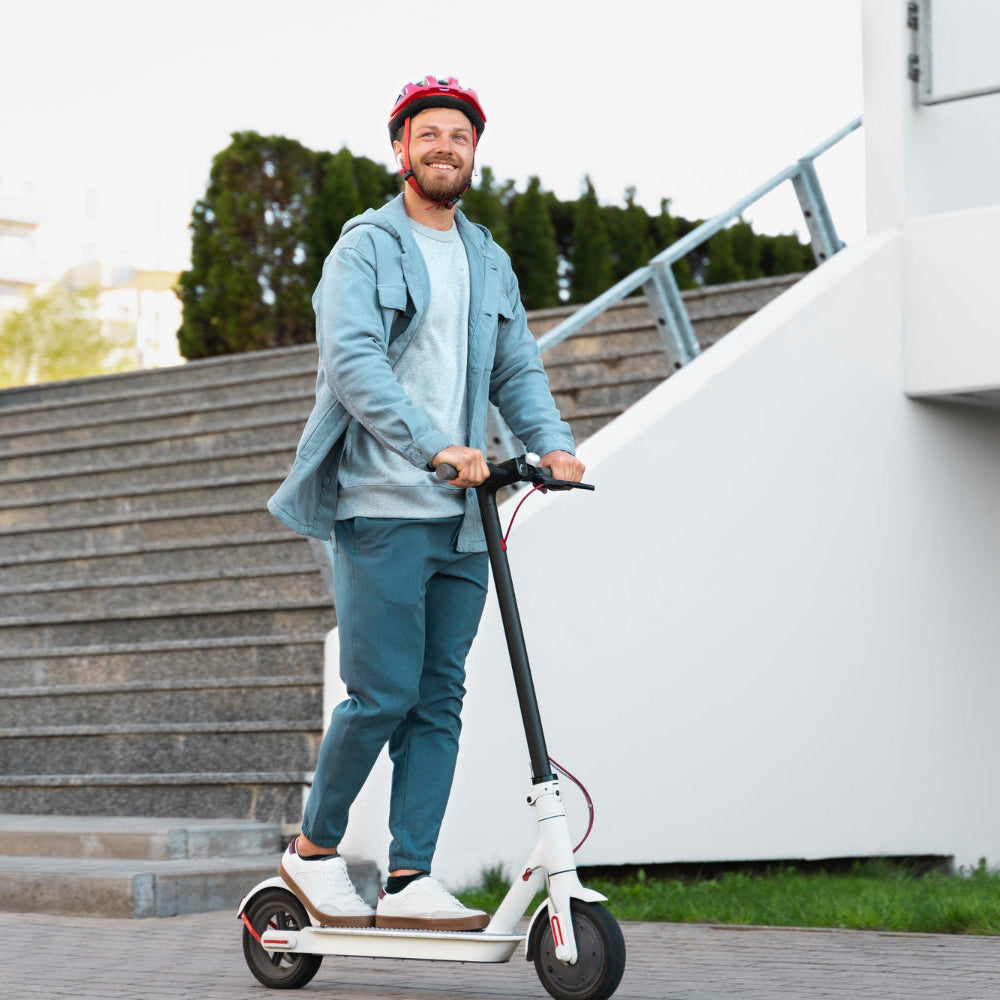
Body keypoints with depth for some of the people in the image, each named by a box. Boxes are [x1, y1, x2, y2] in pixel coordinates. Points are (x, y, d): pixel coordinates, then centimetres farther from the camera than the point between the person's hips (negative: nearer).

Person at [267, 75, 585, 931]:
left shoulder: (490, 262, 20)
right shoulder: (366, 248, -1)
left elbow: (517, 370, 18)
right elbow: (352, 360, -16)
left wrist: (551, 442, -4)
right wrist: (434, 446, -28)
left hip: (463, 516, 6)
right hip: (383, 508, -6)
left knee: (439, 700, 4)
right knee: (383, 693, -8)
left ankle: (409, 879, 8)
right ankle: (314, 848, 12)